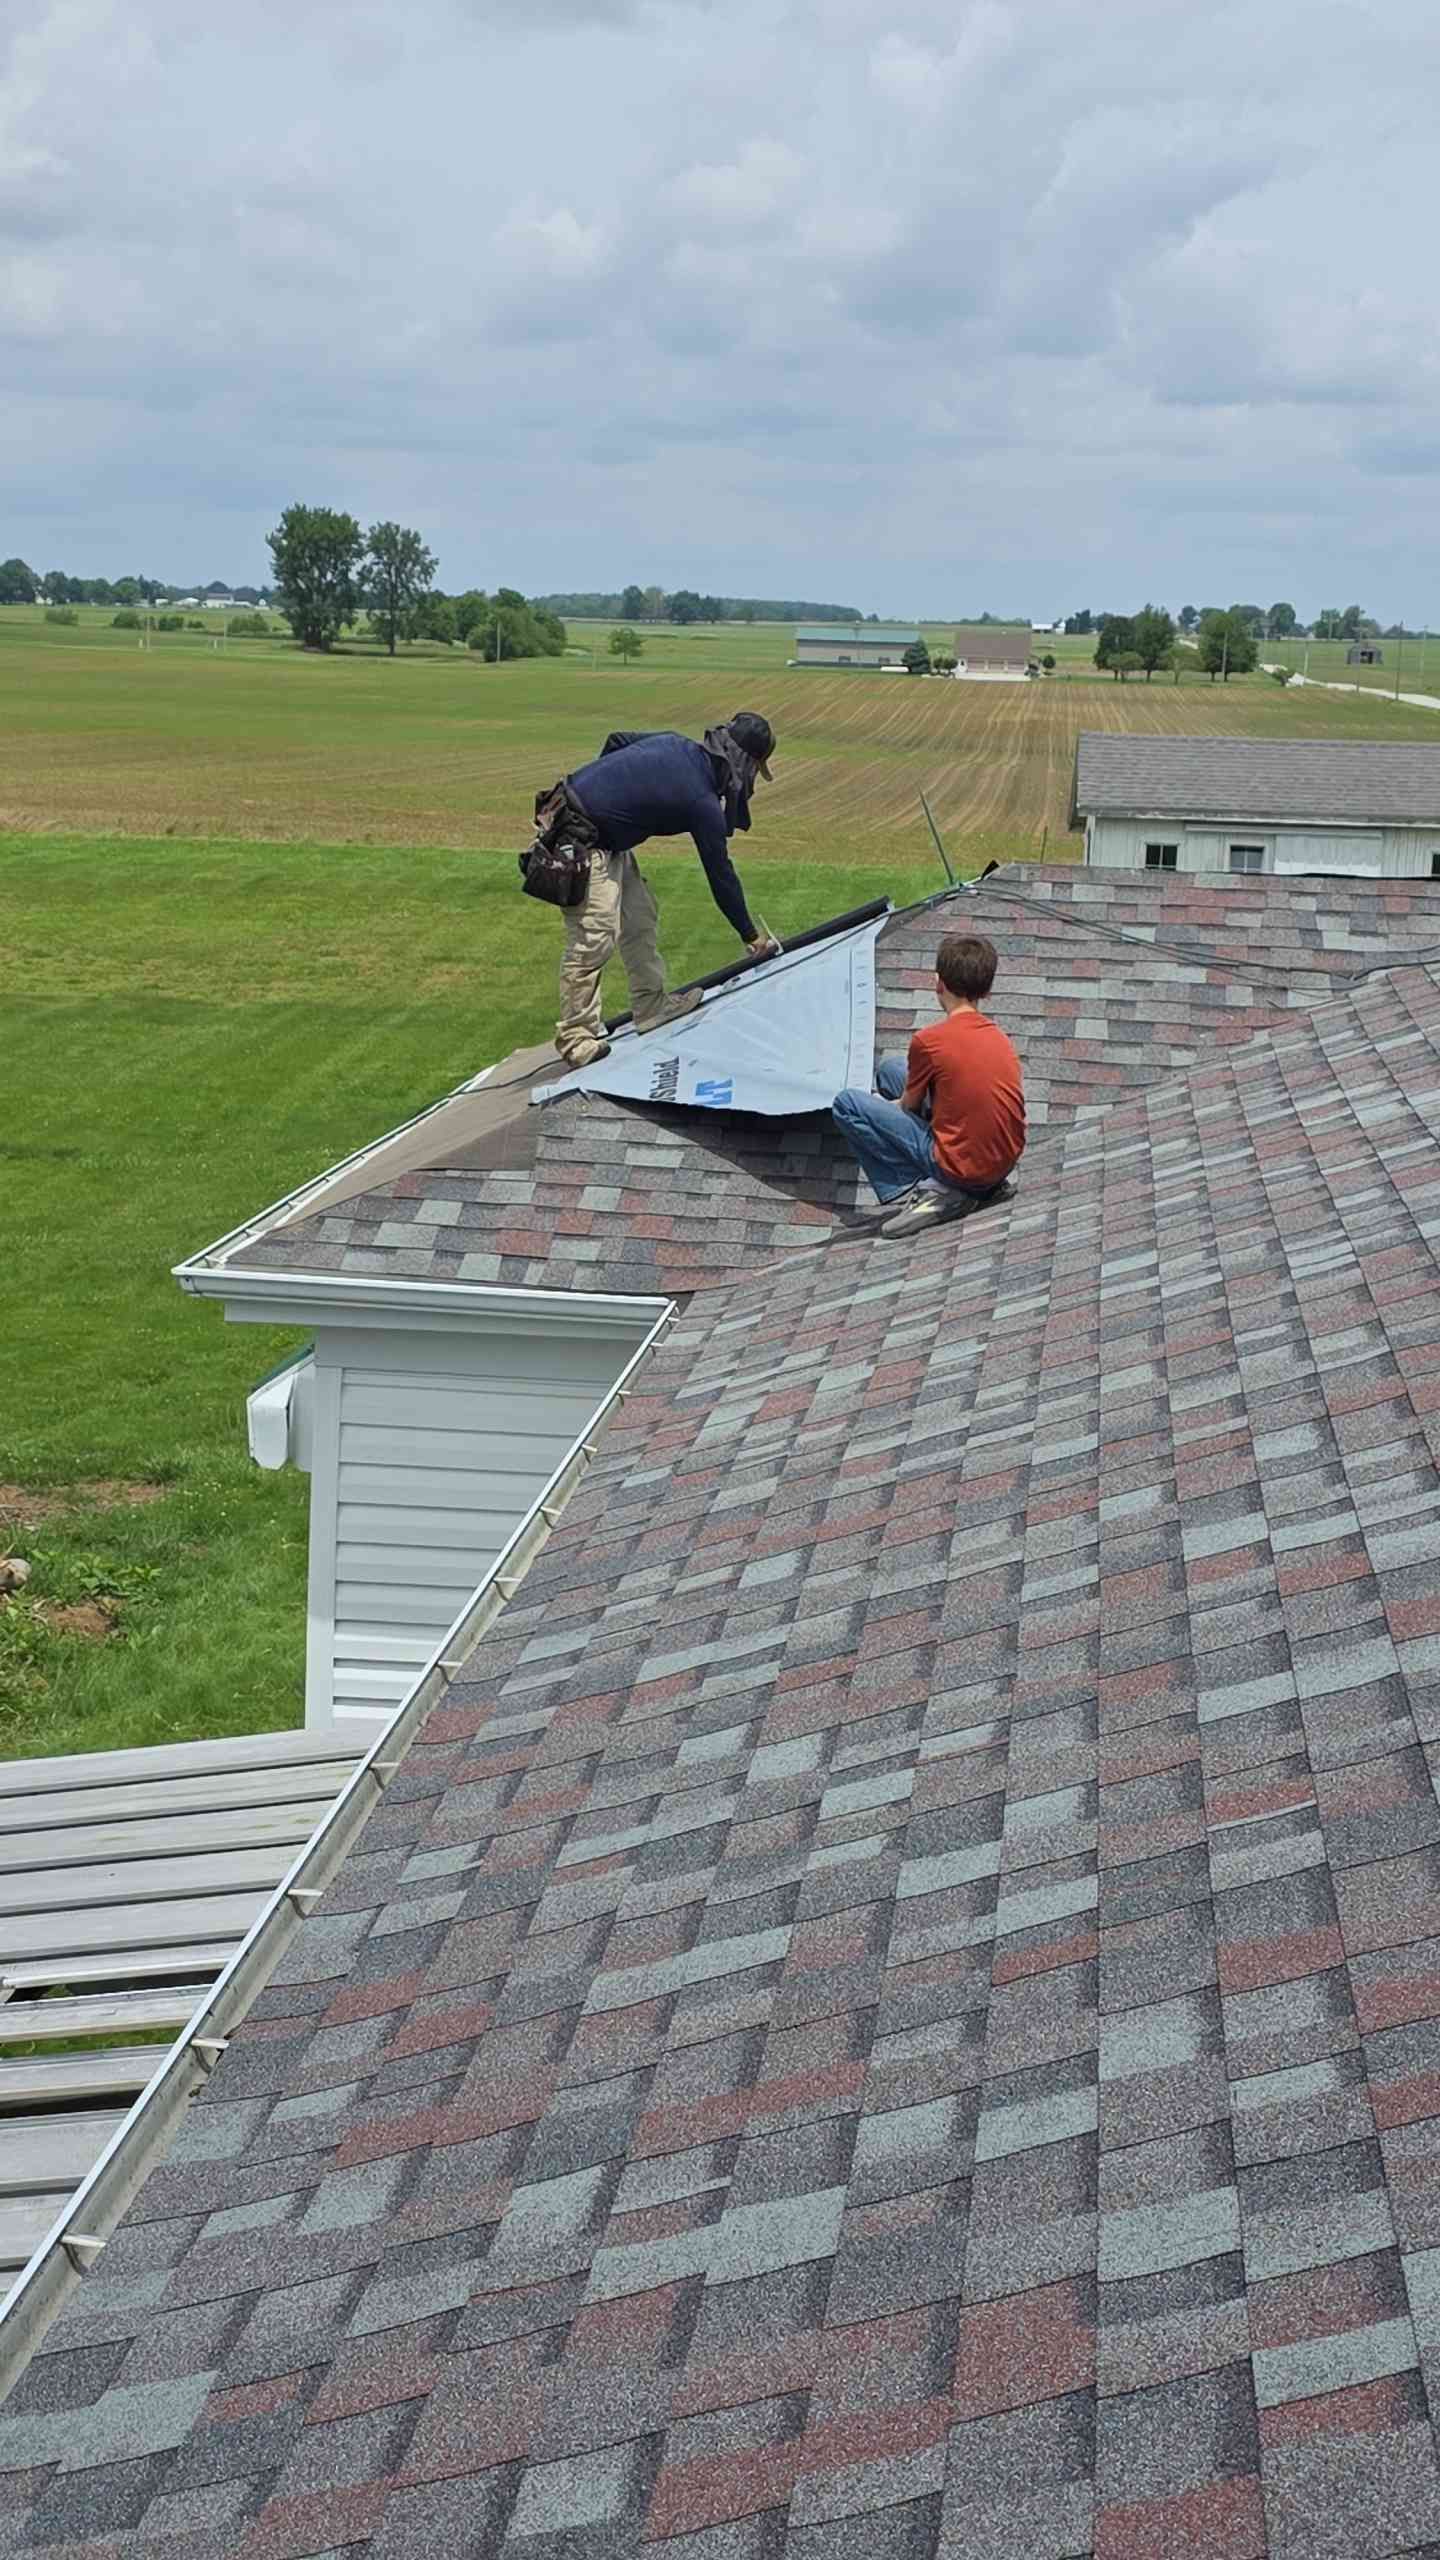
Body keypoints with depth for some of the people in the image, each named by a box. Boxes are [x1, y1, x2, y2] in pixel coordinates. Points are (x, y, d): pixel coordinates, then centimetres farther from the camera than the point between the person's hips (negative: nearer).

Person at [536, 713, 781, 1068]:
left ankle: (652, 1006, 24)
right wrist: (751, 935, 5)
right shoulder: (703, 802, -15)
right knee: (594, 937, -9)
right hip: (582, 841, -10)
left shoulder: (675, 744, 4)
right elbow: (721, 874, -6)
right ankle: (575, 1036, -3)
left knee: (638, 913, 15)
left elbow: (617, 740, 16)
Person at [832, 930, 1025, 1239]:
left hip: (960, 1171, -7)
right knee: (890, 1068, 19)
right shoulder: (999, 1037, 6)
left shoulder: (929, 1040, -15)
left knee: (847, 1104, -2)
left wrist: (884, 1105, 23)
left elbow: (908, 1107, -1)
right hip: (1005, 1163, 7)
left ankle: (905, 1193, -7)